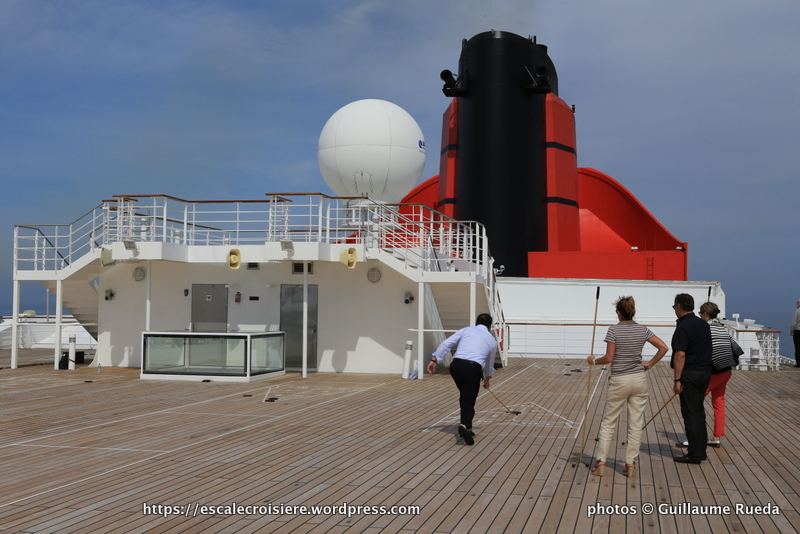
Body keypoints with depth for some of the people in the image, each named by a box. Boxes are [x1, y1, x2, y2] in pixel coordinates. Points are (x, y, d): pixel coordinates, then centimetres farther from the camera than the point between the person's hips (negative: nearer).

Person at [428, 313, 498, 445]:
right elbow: (489, 364, 35)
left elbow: (446, 343, 8)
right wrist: (486, 380, 51)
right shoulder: (492, 340, 22)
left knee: (464, 397, 22)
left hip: (456, 364, 2)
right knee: (468, 402, 1)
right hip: (473, 368, -2)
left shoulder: (466, 330, 19)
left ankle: (467, 428, 27)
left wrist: (434, 359, 9)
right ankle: (465, 425, -27)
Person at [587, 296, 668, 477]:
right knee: (636, 424, 8)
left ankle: (601, 461, 4)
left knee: (608, 422, 7)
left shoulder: (614, 330, -11)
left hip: (619, 381, -3)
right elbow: (663, 347, 1)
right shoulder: (642, 330, 1)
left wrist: (594, 361, 4)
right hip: (639, 380, 3)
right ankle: (630, 464, 10)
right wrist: (650, 364, 7)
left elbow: (609, 358, -13)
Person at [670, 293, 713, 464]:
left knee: (691, 415, -2)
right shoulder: (704, 324, 11)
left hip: (690, 373, -8)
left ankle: (695, 454, 2)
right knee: (699, 412, 16)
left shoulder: (683, 326, -15)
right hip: (705, 372, 8)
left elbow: (680, 355, -21)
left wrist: (677, 379, -19)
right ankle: (701, 450, 21)